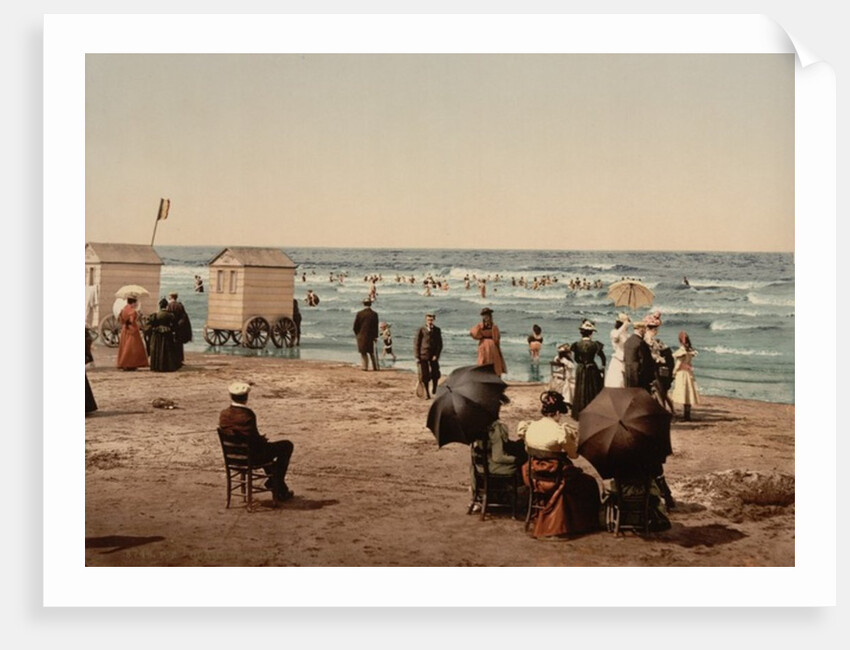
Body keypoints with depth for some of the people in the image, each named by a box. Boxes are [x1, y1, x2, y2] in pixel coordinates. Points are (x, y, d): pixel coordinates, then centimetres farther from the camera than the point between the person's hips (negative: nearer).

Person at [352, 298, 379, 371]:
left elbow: (355, 326, -2)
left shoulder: (359, 313, -7)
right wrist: (375, 336, 5)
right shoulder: (374, 314, -6)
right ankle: (375, 367, 16)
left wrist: (357, 334, 13)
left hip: (361, 336, -1)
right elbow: (376, 327, -4)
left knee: (363, 353, 5)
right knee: (372, 352, 15)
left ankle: (365, 367, -2)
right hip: (371, 336, 2)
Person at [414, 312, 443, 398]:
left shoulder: (437, 330, 7)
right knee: (424, 376, -1)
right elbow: (416, 343, 0)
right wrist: (417, 357, -5)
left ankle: (434, 389, 21)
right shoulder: (421, 330, 0)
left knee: (435, 374, -3)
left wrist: (436, 355, -6)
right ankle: (426, 394, 8)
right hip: (423, 356, -2)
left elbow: (440, 344, 7)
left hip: (433, 356, 2)